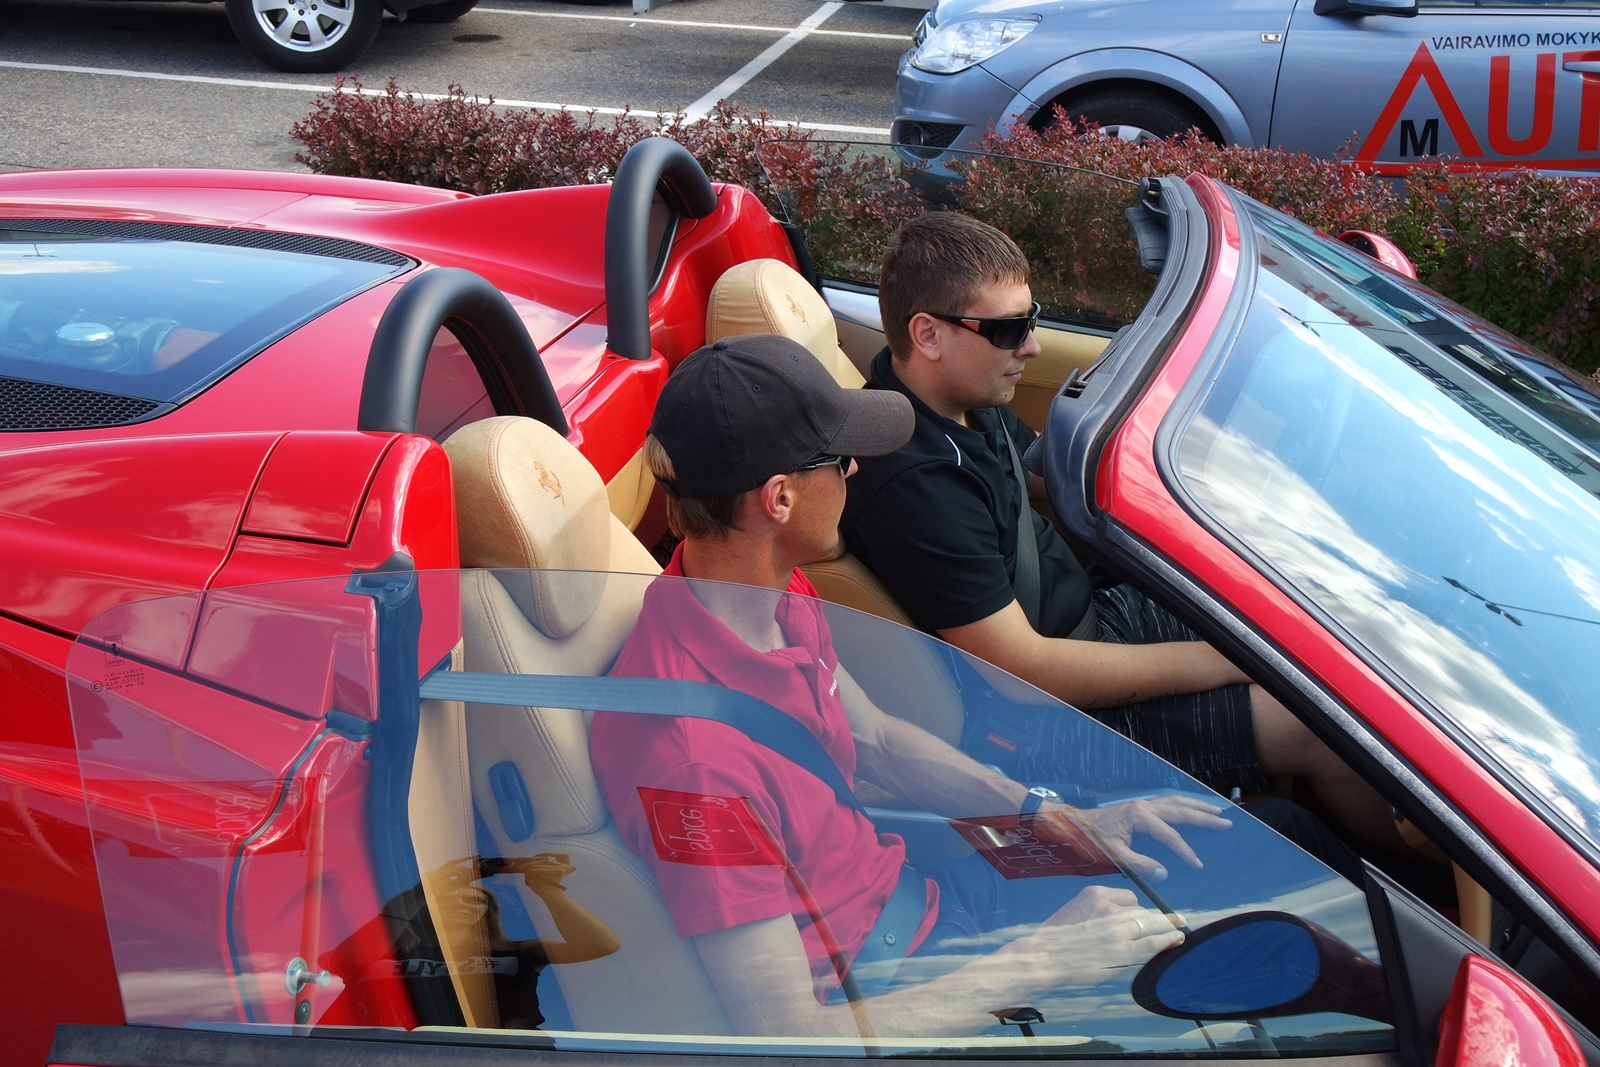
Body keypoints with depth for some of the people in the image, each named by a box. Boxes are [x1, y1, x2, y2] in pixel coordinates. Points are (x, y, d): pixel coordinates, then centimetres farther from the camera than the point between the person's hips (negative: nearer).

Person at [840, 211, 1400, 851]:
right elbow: (1023, 667, -29)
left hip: (1092, 611, 10)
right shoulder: (914, 485, -31)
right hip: (1068, 701, -10)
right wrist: (1222, 660, -22)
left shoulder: (964, 398, -1)